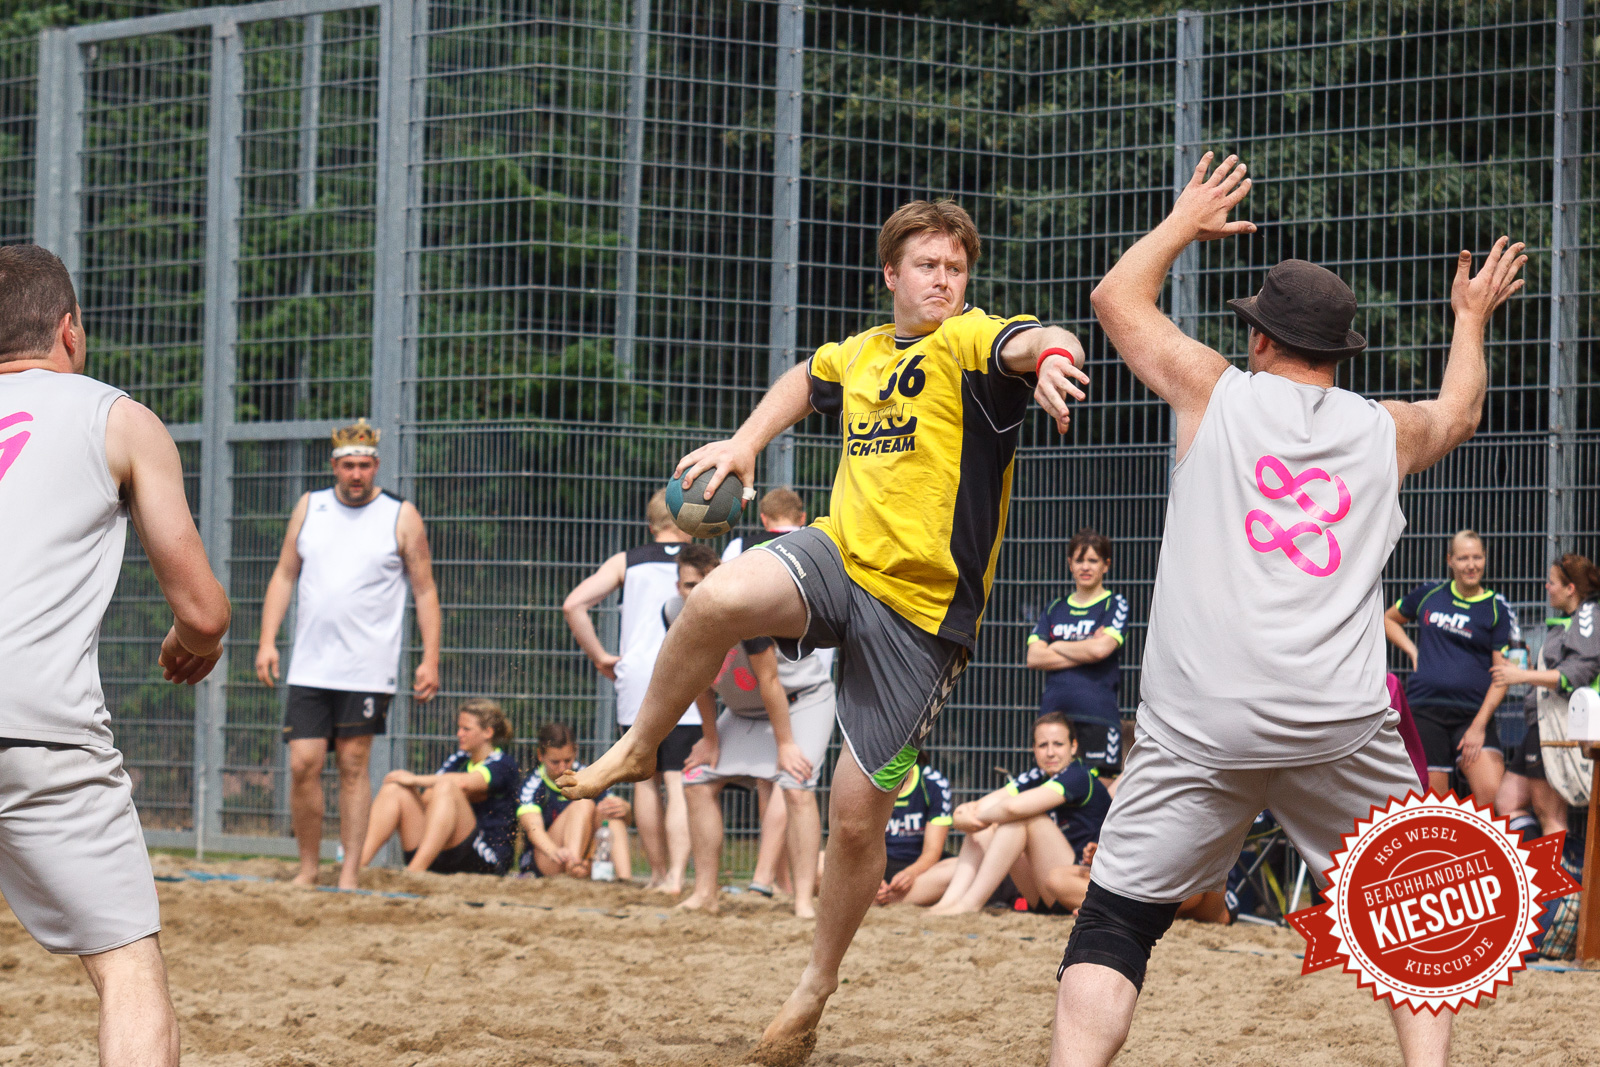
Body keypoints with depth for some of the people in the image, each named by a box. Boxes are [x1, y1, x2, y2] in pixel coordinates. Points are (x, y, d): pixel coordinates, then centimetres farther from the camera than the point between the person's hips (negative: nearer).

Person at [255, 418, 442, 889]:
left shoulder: (401, 516, 1)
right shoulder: (309, 508, 10)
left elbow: (425, 592, 3)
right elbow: (284, 576, 14)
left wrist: (430, 659, -5)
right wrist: (267, 642, 4)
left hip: (368, 669, -2)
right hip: (310, 668, 3)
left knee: (353, 766, 0)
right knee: (303, 765, -3)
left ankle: (350, 874, 4)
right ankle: (307, 868, 9)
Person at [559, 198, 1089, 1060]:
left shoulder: (968, 341, -6)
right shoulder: (859, 354, 13)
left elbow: (1041, 341, -30)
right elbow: (804, 381, 37)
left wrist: (1052, 356, -55)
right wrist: (747, 441, 20)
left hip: (921, 608, -4)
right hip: (838, 557, 4)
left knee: (856, 815, -3)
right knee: (720, 599, -31)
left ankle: (815, 988, 18)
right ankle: (636, 749, -7)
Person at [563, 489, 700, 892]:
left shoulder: (626, 563, 12)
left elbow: (574, 605, 1)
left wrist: (599, 657, 7)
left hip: (637, 678, 2)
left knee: (647, 779, 14)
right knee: (680, 783, -5)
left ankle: (657, 871, 21)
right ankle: (675, 875, -16)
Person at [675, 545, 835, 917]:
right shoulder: (677, 616, -15)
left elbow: (769, 682, -26)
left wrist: (785, 743, -20)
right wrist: (711, 738, 6)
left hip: (803, 701, -7)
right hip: (744, 711, 7)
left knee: (797, 788, -24)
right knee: (698, 782, 2)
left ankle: (804, 899, -27)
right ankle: (705, 894, 10)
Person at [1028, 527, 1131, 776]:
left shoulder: (1115, 605, 6)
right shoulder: (1055, 609, 17)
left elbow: (1102, 648, -11)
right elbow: (1034, 658, 4)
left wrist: (1057, 647, 3)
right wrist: (1085, 652, -4)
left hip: (1097, 715, -4)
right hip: (1053, 712, 4)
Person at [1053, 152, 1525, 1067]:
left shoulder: (1215, 394, 7)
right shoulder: (1387, 433, 13)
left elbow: (1118, 297, 24)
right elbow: (1461, 412, 38)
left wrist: (1186, 223, 40)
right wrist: (1472, 319, 56)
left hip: (1199, 726, -1)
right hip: (1341, 730, 2)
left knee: (1115, 922, 2)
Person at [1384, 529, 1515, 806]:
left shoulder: (1497, 609, 1)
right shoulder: (1428, 595, 9)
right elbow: (1389, 620, 28)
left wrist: (1479, 725, -11)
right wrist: (1413, 652, 10)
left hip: (1473, 713, -2)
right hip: (1423, 711, 2)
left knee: (1493, 794, -19)